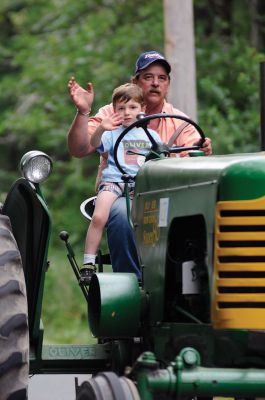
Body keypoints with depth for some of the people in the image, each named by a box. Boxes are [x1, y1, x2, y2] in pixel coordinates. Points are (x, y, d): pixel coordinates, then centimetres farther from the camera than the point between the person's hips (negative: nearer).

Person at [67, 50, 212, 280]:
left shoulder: (179, 121, 14)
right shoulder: (111, 114, 10)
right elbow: (79, 149, -2)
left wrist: (201, 152, -27)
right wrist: (82, 112, -16)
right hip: (119, 194, -2)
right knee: (123, 214, -37)